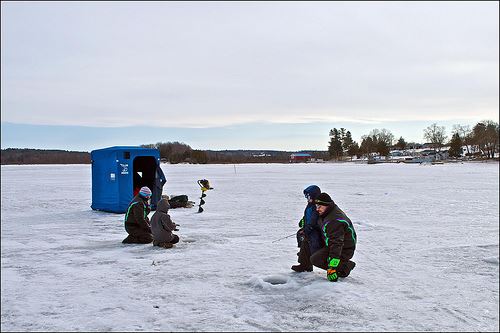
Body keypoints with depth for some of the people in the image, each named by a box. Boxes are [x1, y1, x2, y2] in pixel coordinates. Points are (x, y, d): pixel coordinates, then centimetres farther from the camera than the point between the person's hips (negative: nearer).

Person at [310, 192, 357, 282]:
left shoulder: (334, 221, -32)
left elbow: (336, 244, -36)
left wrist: (331, 266, -39)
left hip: (344, 250, -10)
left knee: (315, 259, -20)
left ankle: (345, 267, -6)